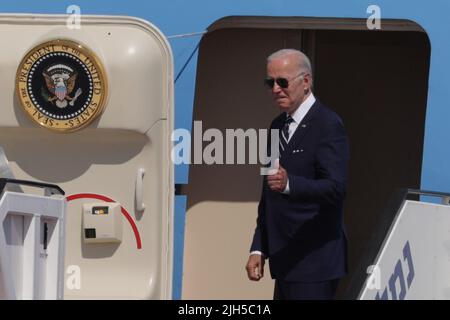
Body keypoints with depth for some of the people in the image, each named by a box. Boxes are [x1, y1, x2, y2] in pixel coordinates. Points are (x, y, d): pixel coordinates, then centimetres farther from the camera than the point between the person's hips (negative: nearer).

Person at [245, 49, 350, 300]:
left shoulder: (328, 125, -11)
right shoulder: (278, 126, 16)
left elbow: (336, 187, -22)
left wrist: (289, 184, -38)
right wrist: (259, 249, 17)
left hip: (314, 261, -8)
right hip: (285, 261, 8)